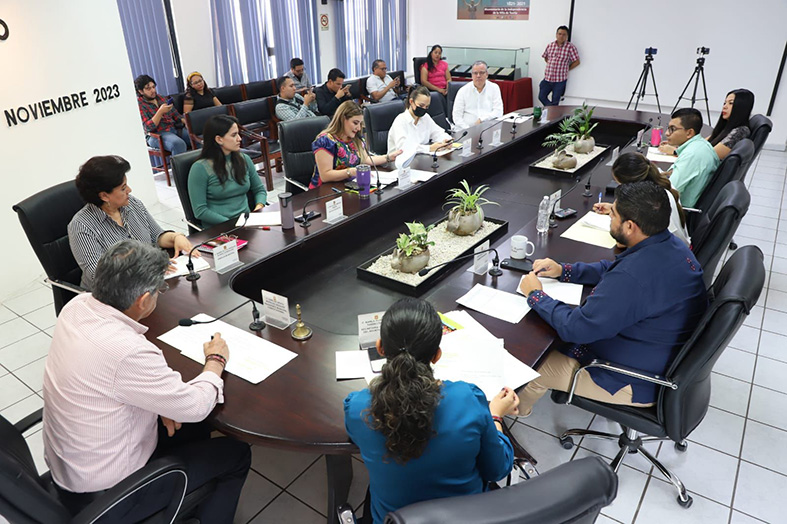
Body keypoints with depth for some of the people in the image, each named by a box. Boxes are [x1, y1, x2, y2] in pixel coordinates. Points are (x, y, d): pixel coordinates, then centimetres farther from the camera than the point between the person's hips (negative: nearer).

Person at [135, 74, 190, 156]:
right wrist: (160, 112, -23)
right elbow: (148, 127, -14)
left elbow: (175, 114, 22)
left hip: (174, 128, 7)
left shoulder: (159, 97, 16)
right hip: (157, 135, -7)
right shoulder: (139, 104, -4)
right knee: (179, 144, -38)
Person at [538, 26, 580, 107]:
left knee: (555, 101, 3)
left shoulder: (570, 47, -9)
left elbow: (576, 62, -5)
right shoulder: (550, 46, 4)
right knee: (541, 97, 7)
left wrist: (566, 69, 1)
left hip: (560, 80, -4)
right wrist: (551, 66, 9)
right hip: (547, 78, 4)